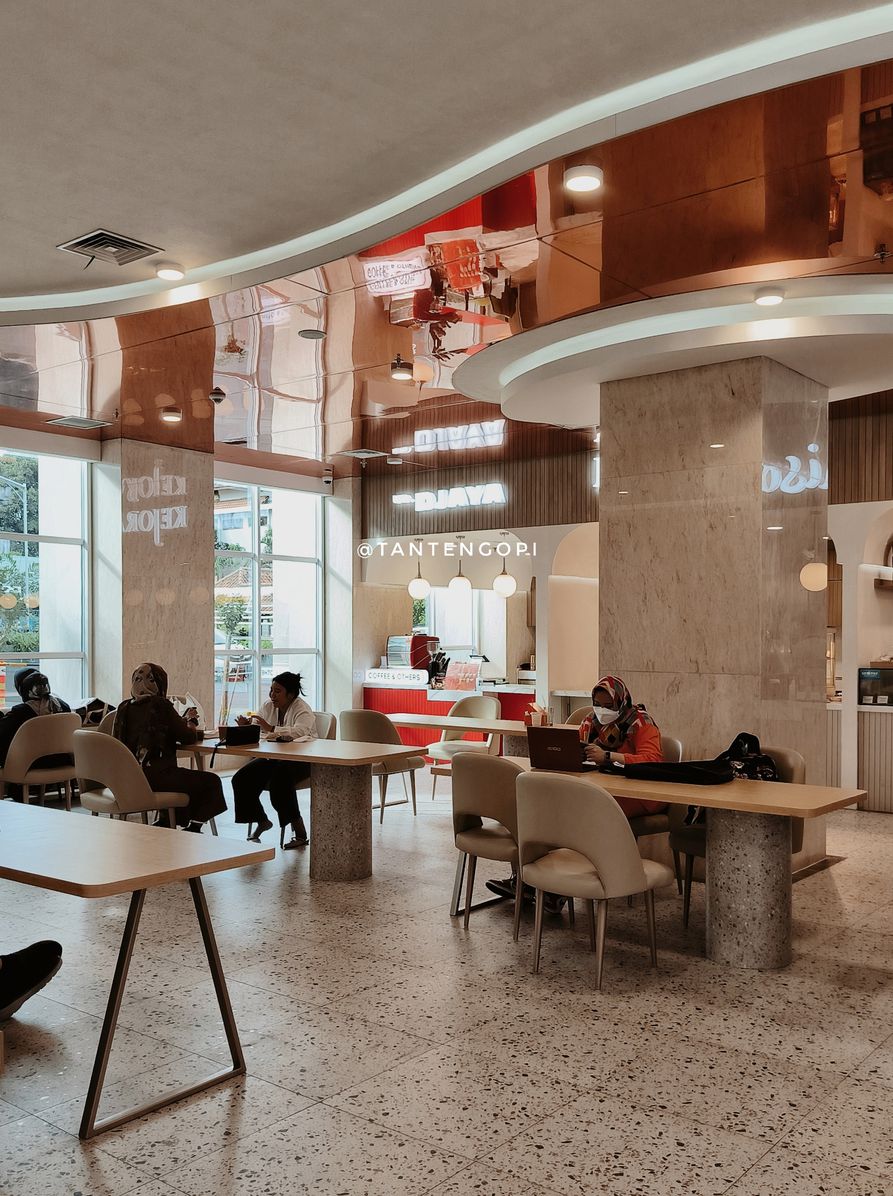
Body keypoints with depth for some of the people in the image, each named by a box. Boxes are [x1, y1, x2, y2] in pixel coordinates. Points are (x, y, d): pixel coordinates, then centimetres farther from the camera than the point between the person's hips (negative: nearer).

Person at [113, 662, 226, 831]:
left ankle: (164, 822, 31)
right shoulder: (161, 705, -10)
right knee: (211, 782, 8)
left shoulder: (124, 708, 9)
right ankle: (193, 828, 10)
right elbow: (189, 738, -6)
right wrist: (191, 720, 15)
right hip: (153, 777, -8)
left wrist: (182, 720, 19)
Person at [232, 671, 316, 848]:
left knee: (279, 779, -36)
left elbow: (301, 731, -36)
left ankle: (300, 832, -24)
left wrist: (271, 729, -42)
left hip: (302, 759, -7)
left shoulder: (301, 709, -15)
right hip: (274, 757, 7)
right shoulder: (268, 706, 7)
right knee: (241, 779, -11)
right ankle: (262, 821, 10)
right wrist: (245, 725, -14)